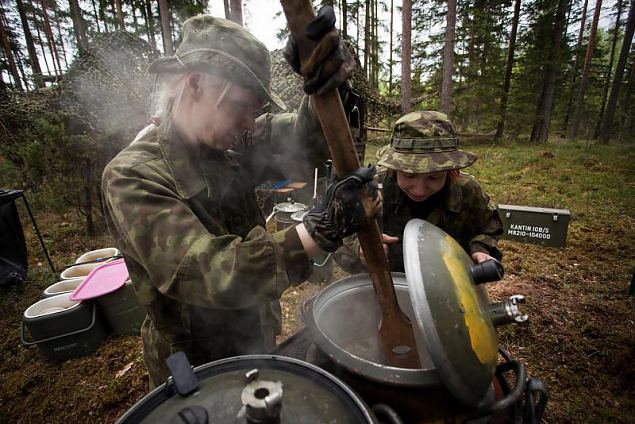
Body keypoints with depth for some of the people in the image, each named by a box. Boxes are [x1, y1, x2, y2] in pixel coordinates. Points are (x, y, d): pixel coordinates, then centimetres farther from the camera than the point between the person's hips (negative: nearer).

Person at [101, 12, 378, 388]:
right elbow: (209, 274, -36)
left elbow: (300, 131, -6)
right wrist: (322, 229, -40)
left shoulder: (230, 147, -6)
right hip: (197, 369, -5)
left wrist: (327, 78, -26)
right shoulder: (132, 177, -25)